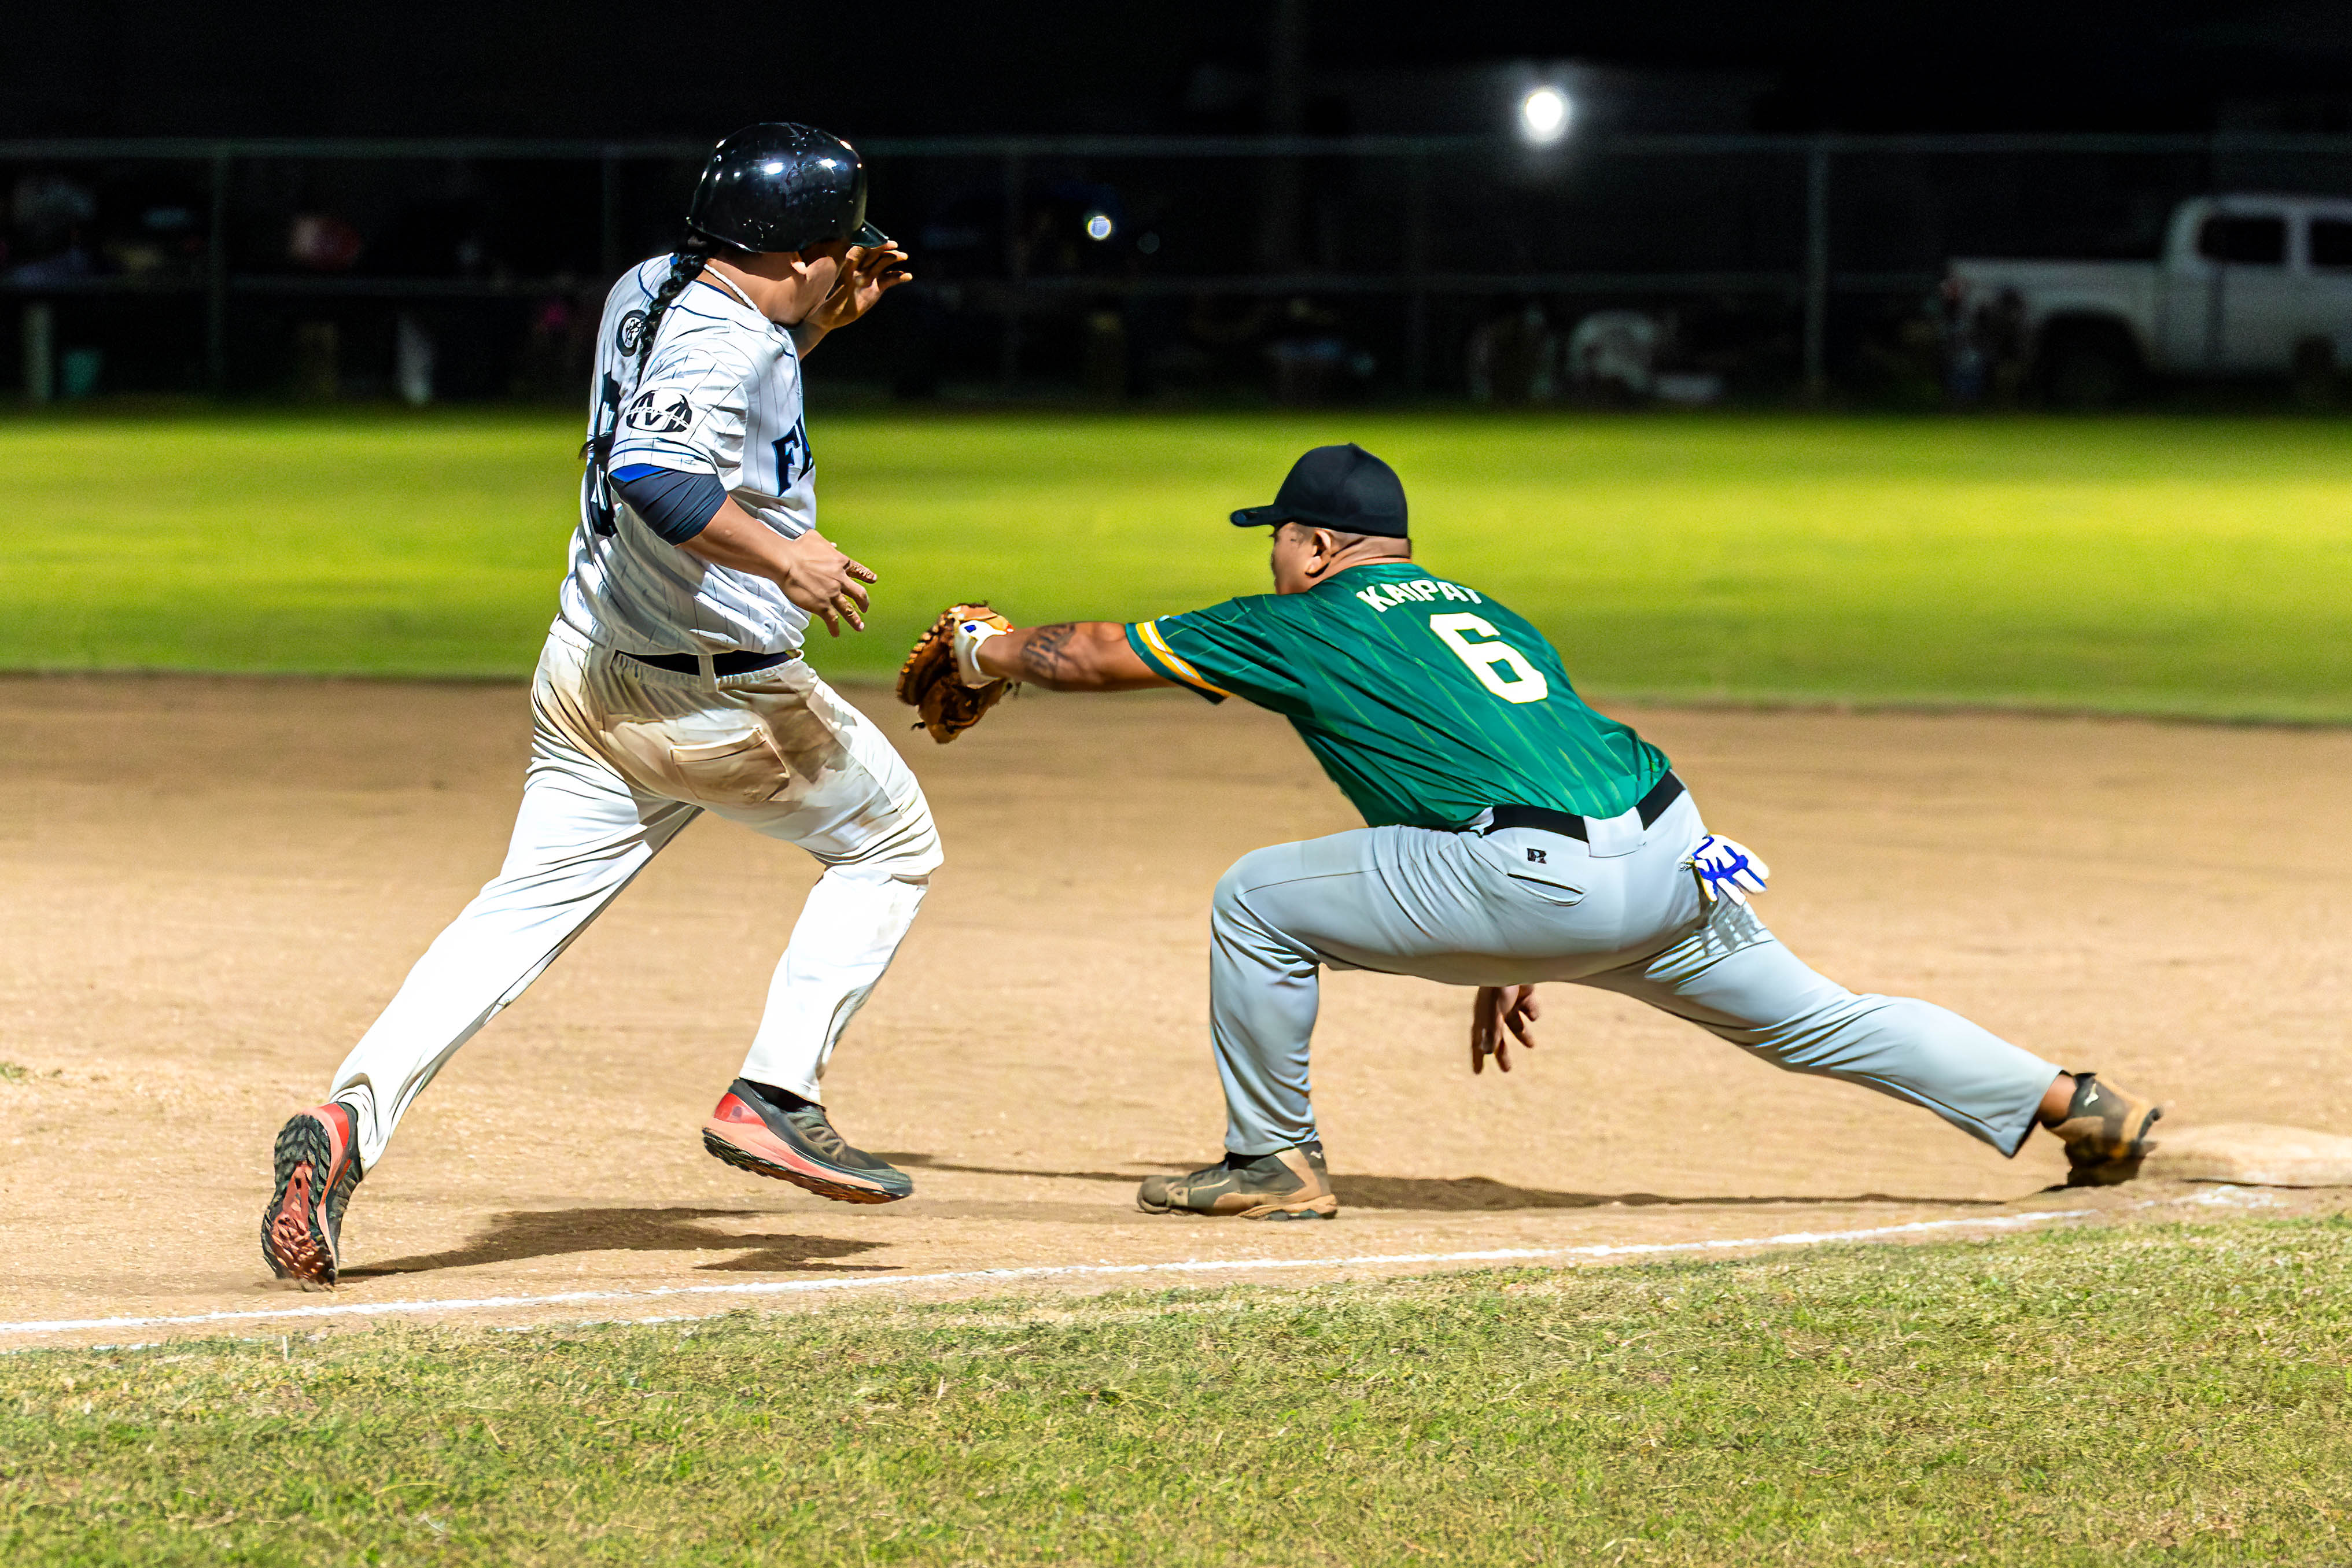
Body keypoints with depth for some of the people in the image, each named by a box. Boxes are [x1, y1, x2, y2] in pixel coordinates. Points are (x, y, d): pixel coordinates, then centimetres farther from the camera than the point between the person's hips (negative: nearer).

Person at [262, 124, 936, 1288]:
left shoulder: (648, 291, 9)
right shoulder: (731, 341, -19)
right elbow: (656, 473, -35)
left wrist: (816, 321, 21)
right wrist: (782, 555, -34)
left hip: (587, 677, 8)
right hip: (715, 695, -8)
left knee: (521, 913, 4)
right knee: (891, 841, 12)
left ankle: (352, 1115, -15)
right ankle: (774, 1096, 1)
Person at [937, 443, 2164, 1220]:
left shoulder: (1302, 626, 10)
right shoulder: (1483, 614, 30)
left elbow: (1095, 654, 17)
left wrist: (992, 651, 36)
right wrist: (1515, 959, 38)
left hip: (1545, 880, -7)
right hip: (1676, 858, 7)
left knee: (1258, 903, 5)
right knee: (1817, 1022, 20)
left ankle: (1274, 1161, 12)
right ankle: (2075, 1104, 14)